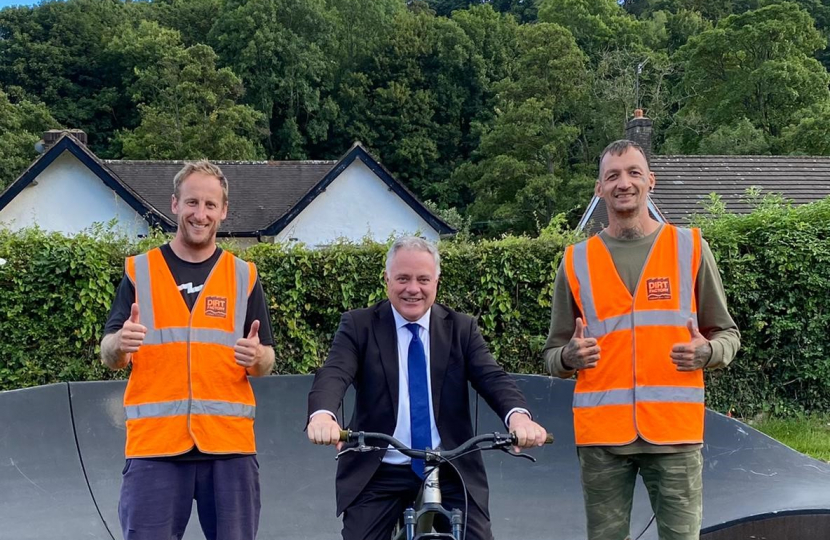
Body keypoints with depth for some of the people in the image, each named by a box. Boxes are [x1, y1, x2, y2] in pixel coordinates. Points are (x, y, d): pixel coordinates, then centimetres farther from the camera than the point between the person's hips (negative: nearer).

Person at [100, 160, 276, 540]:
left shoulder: (244, 276, 10)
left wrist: (256, 357, -13)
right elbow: (109, 358, 6)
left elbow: (266, 363, 10)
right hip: (154, 443, -1)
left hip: (230, 442, 1)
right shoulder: (139, 271, 8)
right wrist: (120, 344, -17)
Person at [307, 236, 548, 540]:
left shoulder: (461, 329, 6)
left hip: (451, 474, 1)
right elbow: (334, 374, -15)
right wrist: (322, 414, -39)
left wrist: (518, 414, -32)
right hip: (378, 476, -1)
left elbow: (492, 378, -8)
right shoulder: (359, 326, 1)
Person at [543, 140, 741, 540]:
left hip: (675, 429, -1)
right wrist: (570, 356, -11)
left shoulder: (689, 248, 6)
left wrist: (707, 352, -12)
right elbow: (553, 354, 12)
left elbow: (727, 334, 10)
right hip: (601, 432, 1)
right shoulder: (577, 261, 8)